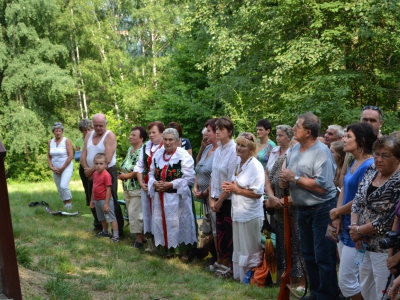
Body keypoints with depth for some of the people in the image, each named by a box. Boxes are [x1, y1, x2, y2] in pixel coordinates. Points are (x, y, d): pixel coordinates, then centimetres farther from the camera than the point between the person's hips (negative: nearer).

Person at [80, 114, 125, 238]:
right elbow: (83, 155, 3)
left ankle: (119, 230, 3)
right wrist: (86, 169, -13)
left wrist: (91, 170, -15)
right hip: (92, 174, 7)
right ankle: (98, 225, 35)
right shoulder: (89, 135, 7)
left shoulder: (110, 136, -15)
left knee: (111, 202, -4)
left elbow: (107, 160, -22)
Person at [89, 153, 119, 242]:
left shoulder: (106, 175, -20)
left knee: (111, 218, -5)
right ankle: (105, 232, 39)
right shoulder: (95, 173, 6)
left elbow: (108, 190, -20)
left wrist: (106, 203, -20)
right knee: (102, 218, 23)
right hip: (97, 200, 9)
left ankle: (116, 235, -5)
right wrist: (92, 200, 17)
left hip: (105, 200, -9)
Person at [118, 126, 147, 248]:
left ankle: (139, 239, 3)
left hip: (137, 188, -9)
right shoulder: (130, 149, 13)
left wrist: (127, 176, -15)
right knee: (131, 213, 14)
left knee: (135, 213, -7)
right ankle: (139, 235, 24)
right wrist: (122, 174, 1)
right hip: (127, 187, 9)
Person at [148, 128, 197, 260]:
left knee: (180, 223, 0)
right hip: (160, 196, 6)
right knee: (163, 222, 11)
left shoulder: (183, 155, -10)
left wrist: (170, 184, -18)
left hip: (178, 196, -6)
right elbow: (151, 174, 17)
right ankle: (168, 249, 25)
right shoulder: (157, 154, 11)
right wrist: (154, 183, -5)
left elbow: (189, 178, -14)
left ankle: (184, 251, 12)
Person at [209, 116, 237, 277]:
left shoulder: (234, 151, -18)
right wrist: (212, 198, 2)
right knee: (220, 231, 15)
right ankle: (221, 261, 28)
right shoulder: (218, 150, 6)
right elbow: (213, 175, 8)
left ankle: (229, 265, 18)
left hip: (229, 199, -7)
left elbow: (231, 181, -18)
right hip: (219, 198, 7)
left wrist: (220, 200, -11)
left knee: (229, 232, 5)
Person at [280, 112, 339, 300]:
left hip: (321, 210, -9)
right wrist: (284, 181, -9)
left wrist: (295, 178, -20)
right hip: (302, 209, 9)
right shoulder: (295, 149, 6)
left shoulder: (321, 152, -19)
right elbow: (290, 176, 14)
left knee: (323, 257, -1)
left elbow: (321, 186, -27)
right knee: (308, 255, 18)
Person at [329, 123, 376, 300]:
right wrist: (337, 218, -4)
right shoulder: (353, 163, 10)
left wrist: (337, 212, -6)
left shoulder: (369, 166, -19)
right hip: (345, 228, 9)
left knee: (347, 281, -4)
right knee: (350, 278, 16)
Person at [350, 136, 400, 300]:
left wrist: (359, 231, -13)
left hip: (385, 249, -7)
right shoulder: (372, 171, 4)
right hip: (366, 244, 8)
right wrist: (354, 226, -9)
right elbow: (358, 200, 6)